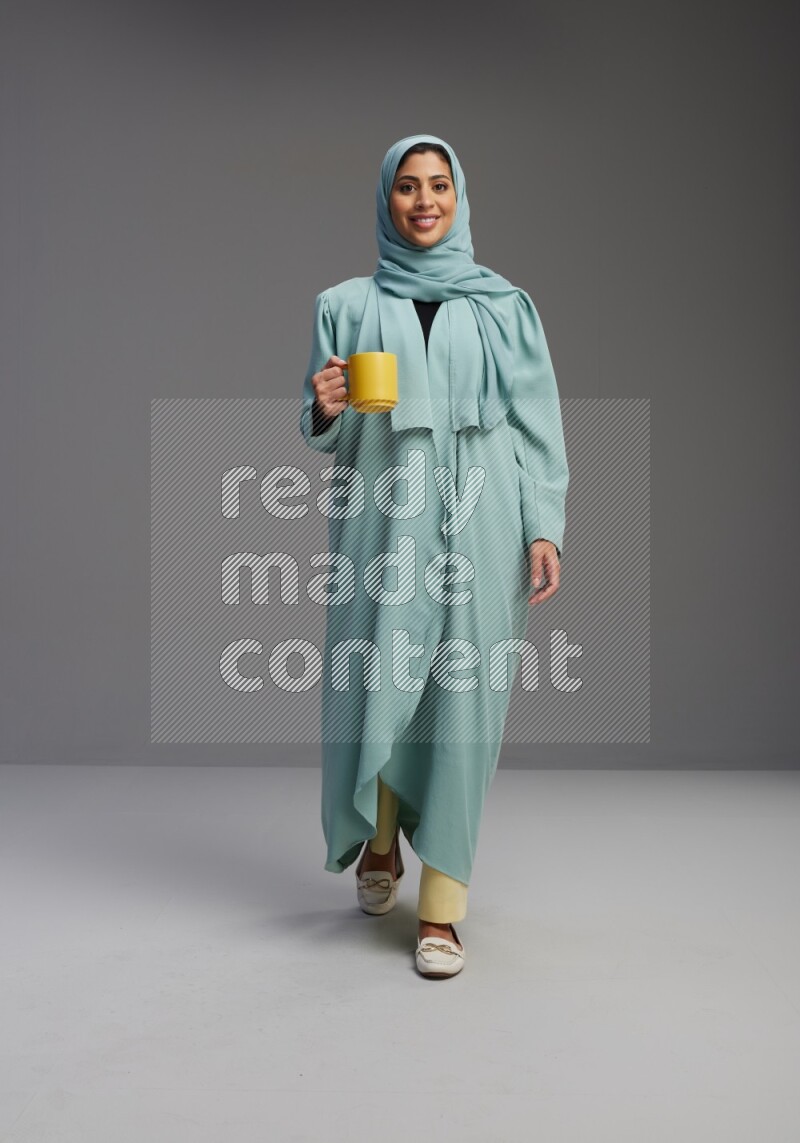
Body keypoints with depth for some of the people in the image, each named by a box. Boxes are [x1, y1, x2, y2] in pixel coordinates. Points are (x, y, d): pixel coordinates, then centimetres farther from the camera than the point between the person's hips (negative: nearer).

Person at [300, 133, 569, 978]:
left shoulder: (504, 308, 9)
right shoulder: (347, 306, 10)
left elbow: (537, 424, 5)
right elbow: (321, 433, 11)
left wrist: (544, 528, -5)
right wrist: (325, 409, -12)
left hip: (477, 528, 0)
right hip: (383, 527, 1)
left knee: (460, 704, -2)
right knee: (375, 692, 2)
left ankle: (441, 908, 9)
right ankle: (379, 842, 32)